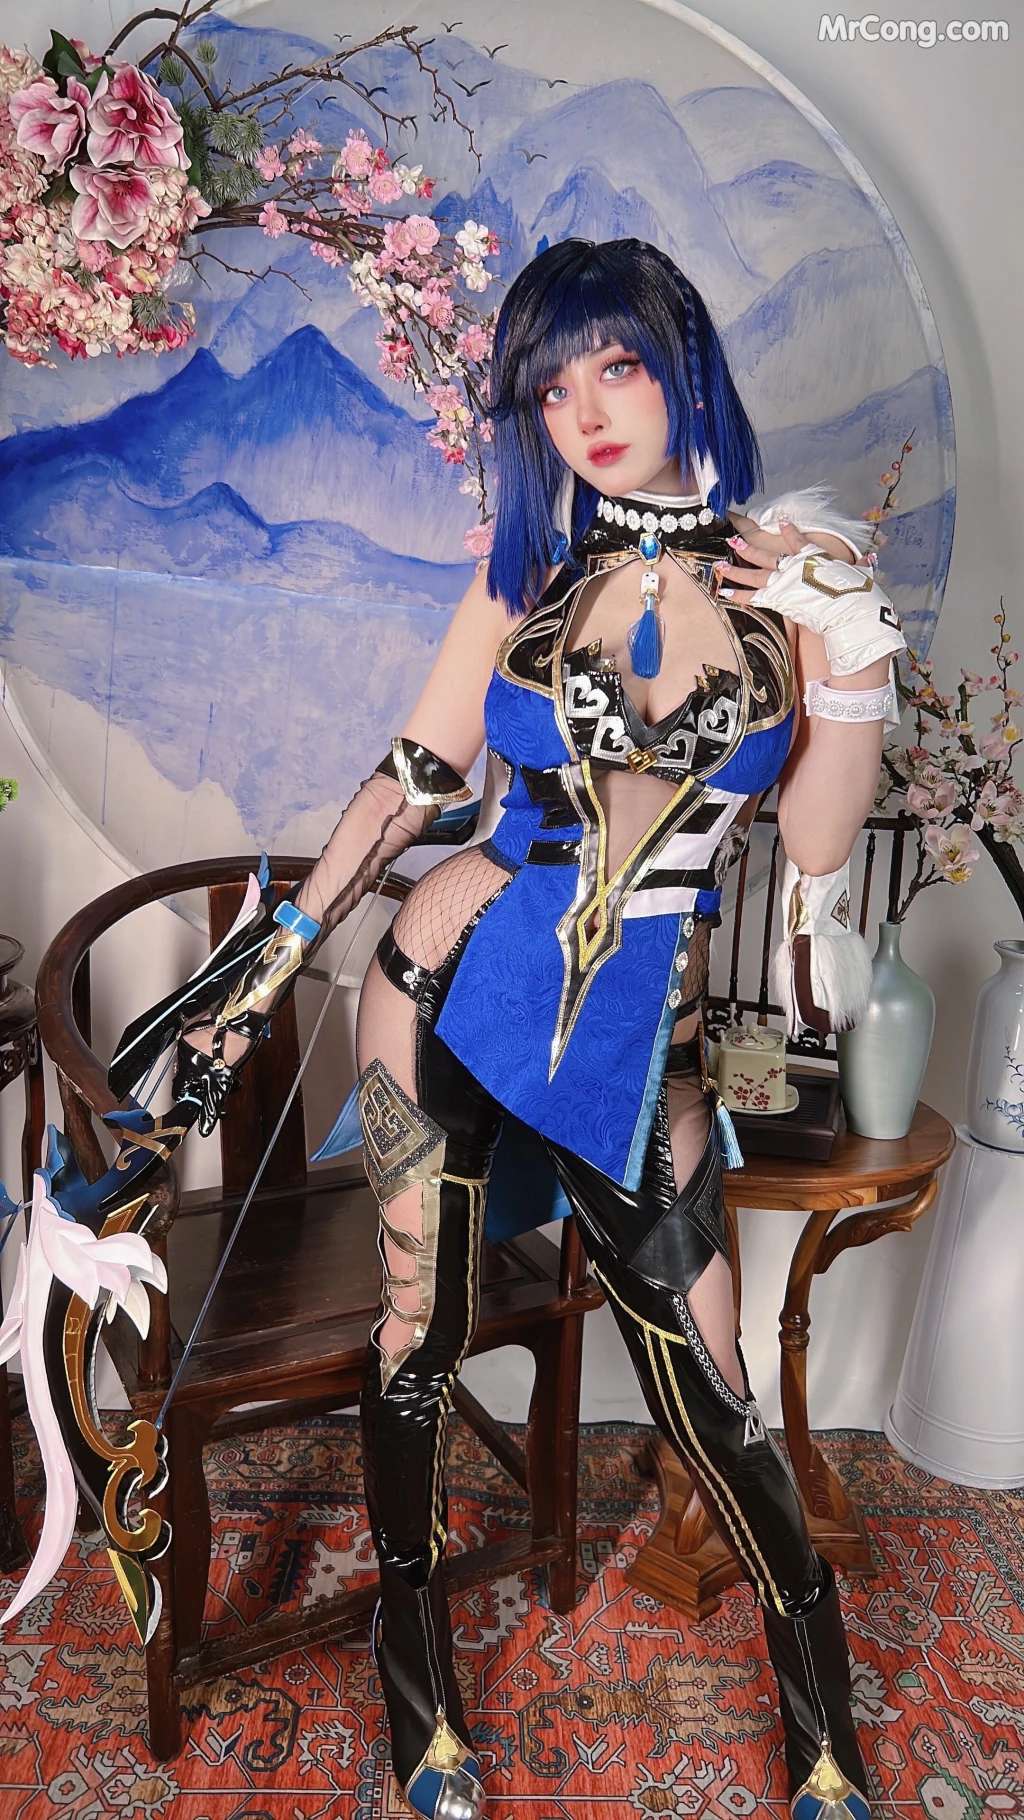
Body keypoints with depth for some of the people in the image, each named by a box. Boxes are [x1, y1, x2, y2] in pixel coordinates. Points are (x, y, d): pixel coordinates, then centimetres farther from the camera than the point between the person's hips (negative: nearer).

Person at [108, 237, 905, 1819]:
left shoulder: (794, 572, -1)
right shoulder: (531, 563, 3)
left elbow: (818, 859, 3)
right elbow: (414, 777, 7)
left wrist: (856, 659, -6)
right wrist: (269, 962, 7)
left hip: (645, 1031, -1)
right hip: (454, 978, 2)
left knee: (708, 1387, 4)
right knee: (416, 1333, 9)